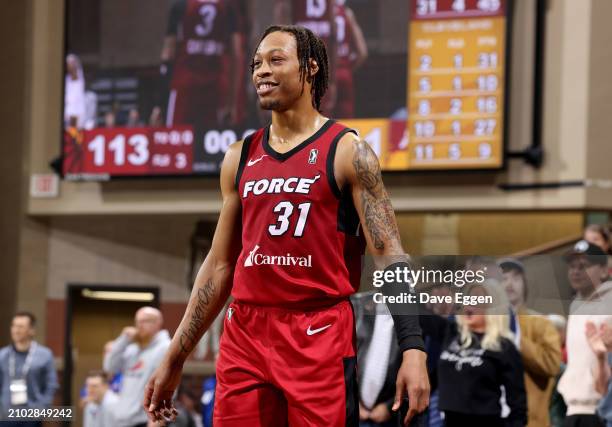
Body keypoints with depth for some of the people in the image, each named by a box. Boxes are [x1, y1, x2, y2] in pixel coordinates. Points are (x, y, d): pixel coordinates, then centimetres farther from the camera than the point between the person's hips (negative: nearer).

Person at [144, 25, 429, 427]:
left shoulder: (347, 152, -2)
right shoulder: (240, 158, 13)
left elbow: (390, 256, -7)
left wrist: (413, 349, -19)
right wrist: (175, 360, 15)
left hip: (321, 337, -5)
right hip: (245, 335, 5)